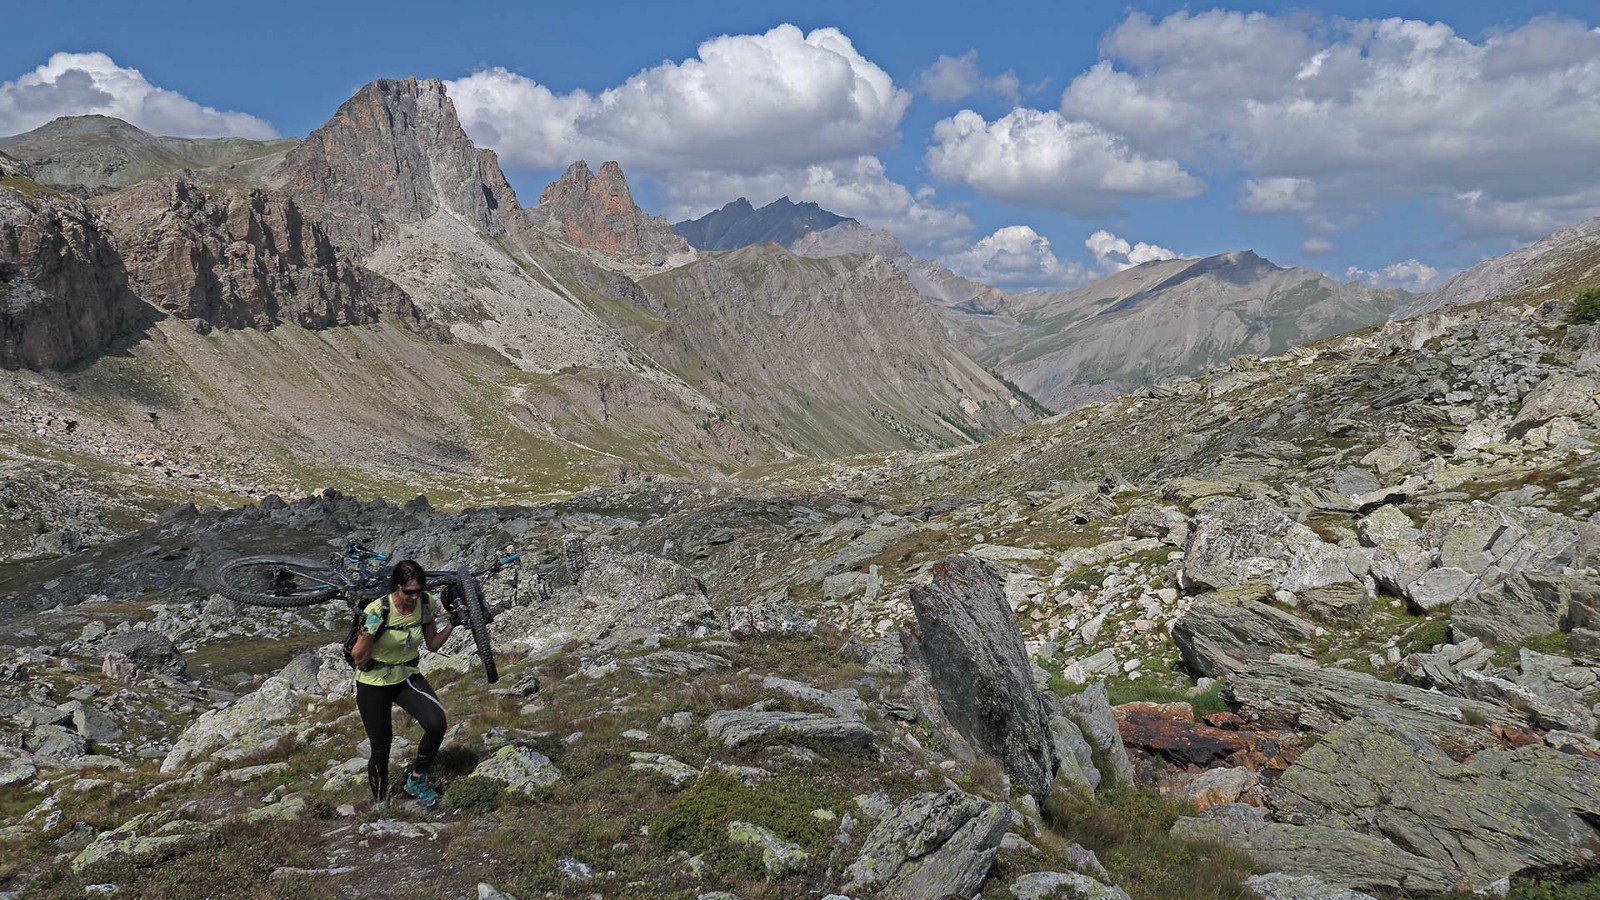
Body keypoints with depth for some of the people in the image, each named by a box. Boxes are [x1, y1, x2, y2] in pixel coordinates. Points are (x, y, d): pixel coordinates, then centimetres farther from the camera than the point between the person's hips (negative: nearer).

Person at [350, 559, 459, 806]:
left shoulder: (425, 604, -10)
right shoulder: (377, 610, -23)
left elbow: (432, 644, 4)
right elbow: (360, 659, -17)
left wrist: (452, 623, -11)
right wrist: (368, 633, -35)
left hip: (408, 677, 3)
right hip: (374, 683, -3)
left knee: (436, 724, -21)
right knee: (381, 748, 4)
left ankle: (416, 779, 3)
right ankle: (379, 803, 30)